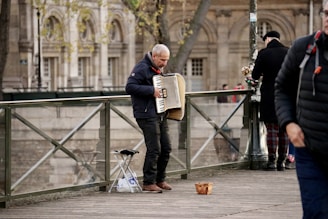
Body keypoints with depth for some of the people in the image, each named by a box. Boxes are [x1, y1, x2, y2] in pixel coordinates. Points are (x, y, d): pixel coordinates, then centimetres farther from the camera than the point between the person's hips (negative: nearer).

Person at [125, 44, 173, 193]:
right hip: (147, 115, -9)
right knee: (154, 149, -11)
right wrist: (151, 91, -25)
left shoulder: (159, 70, 17)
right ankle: (148, 183, -4)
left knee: (166, 148, 9)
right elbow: (129, 87, -22)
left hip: (160, 115, 9)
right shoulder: (142, 68, -11)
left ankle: (160, 180, 21)